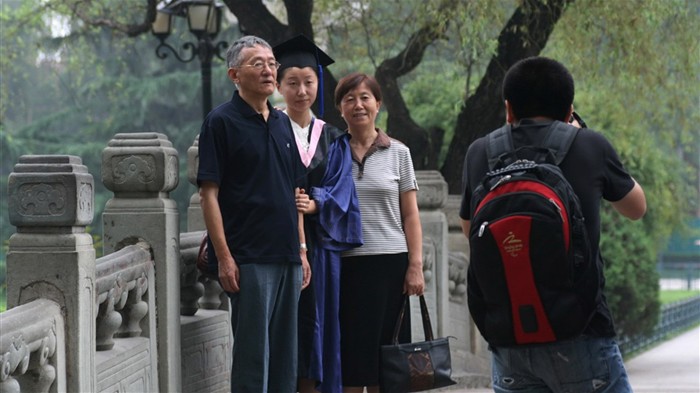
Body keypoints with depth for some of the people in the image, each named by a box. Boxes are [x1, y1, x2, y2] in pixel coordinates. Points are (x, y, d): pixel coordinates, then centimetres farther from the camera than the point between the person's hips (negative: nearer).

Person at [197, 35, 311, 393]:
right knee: (252, 354, -6)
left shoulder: (282, 123, 15)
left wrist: (301, 249, 13)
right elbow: (209, 194, -10)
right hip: (248, 259, -7)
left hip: (287, 256, 7)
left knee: (285, 358, 9)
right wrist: (224, 257, -16)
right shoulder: (221, 122, -6)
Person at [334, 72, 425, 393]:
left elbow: (410, 216, 6)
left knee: (384, 359, 2)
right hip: (344, 264, 0)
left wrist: (415, 265, -1)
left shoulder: (398, 153, 8)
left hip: (390, 263, 0)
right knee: (349, 356, -2)